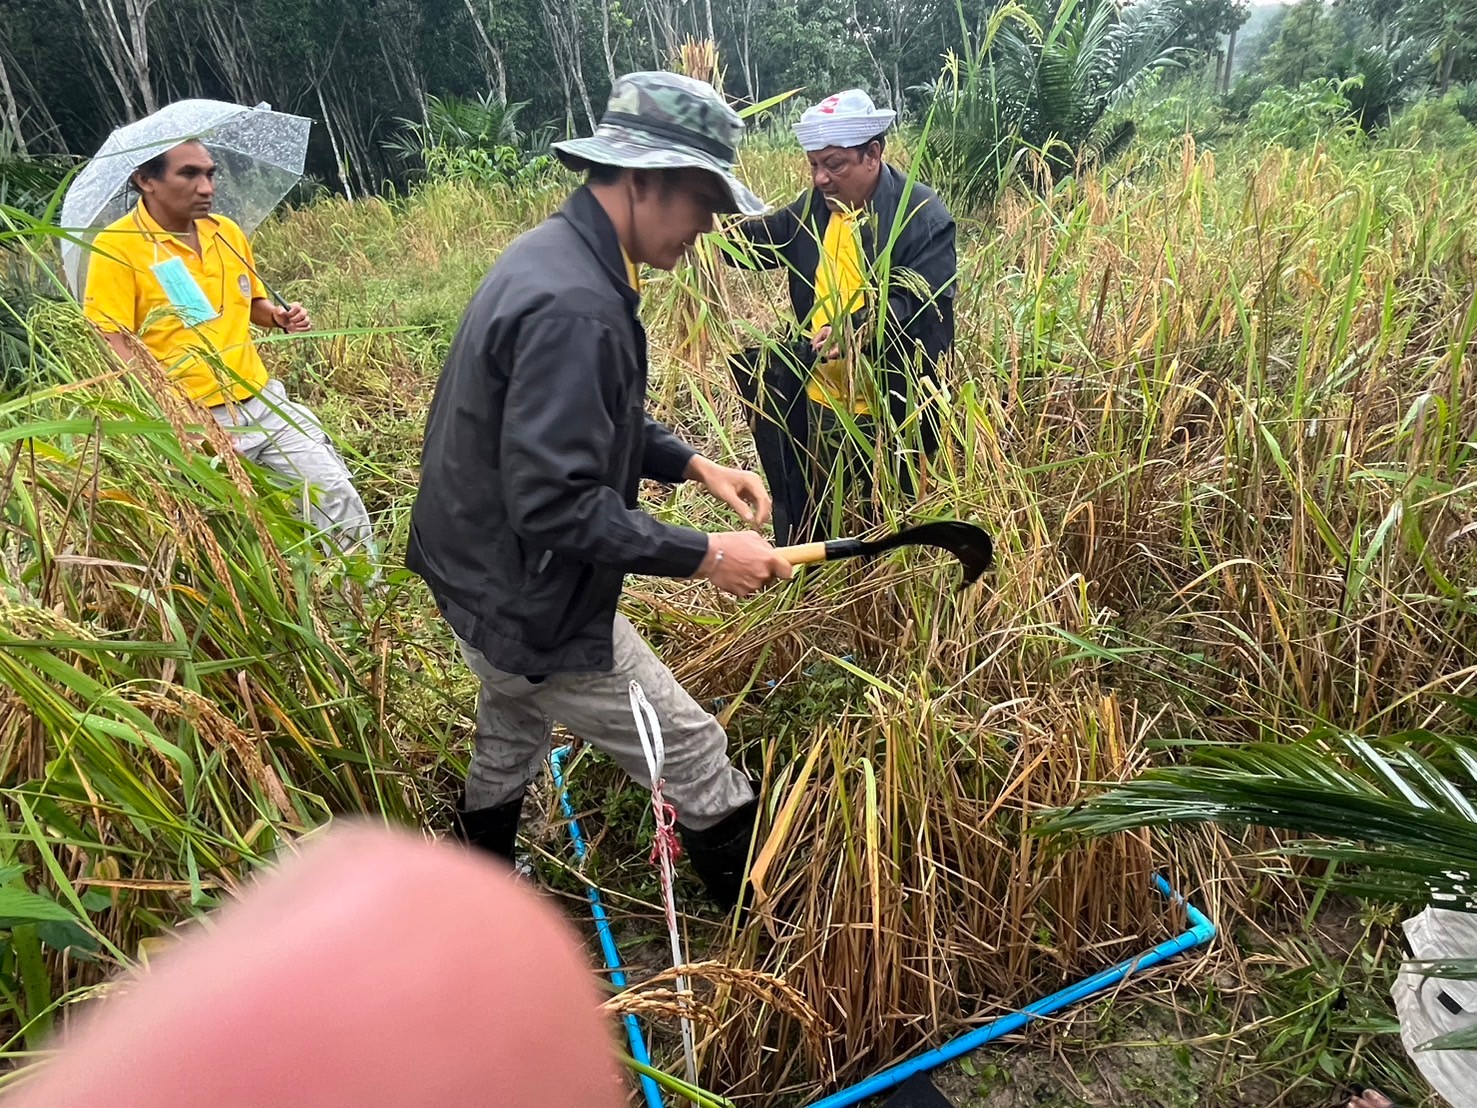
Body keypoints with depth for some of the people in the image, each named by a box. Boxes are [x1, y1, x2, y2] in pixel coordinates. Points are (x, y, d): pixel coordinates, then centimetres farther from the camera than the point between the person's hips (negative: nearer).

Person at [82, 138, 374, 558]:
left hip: (265, 401, 5)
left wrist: (281, 317, 2)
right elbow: (114, 349, -12)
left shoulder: (228, 232, 8)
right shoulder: (115, 248, -9)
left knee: (339, 497, 3)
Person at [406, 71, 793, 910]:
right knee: (697, 761, 5)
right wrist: (703, 556, -24)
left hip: (486, 578, 10)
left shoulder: (553, 254, 4)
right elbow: (556, 506, -31)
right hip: (535, 610, -10)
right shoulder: (573, 307, -29)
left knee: (508, 755, 30)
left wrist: (692, 464, 4)